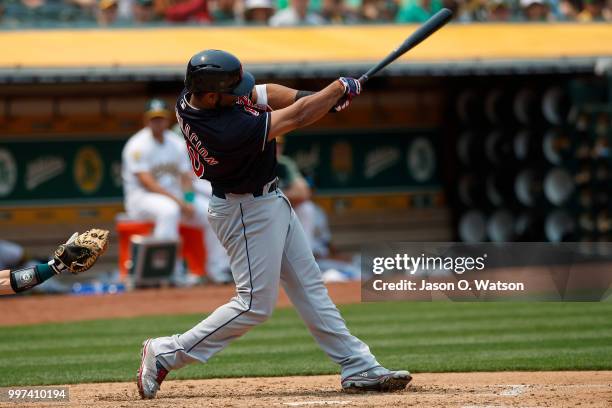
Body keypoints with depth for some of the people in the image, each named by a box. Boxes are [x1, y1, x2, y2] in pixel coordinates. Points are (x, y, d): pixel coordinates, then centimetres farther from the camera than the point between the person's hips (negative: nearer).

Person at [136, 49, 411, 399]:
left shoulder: (190, 97, -11)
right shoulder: (230, 132, -36)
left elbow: (260, 94, 1)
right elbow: (296, 119, -25)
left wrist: (310, 98, -14)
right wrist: (341, 88, -12)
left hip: (269, 201, 10)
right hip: (248, 212, -10)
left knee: (310, 287, 12)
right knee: (256, 303, -3)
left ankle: (359, 368, 18)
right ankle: (165, 354, 3)